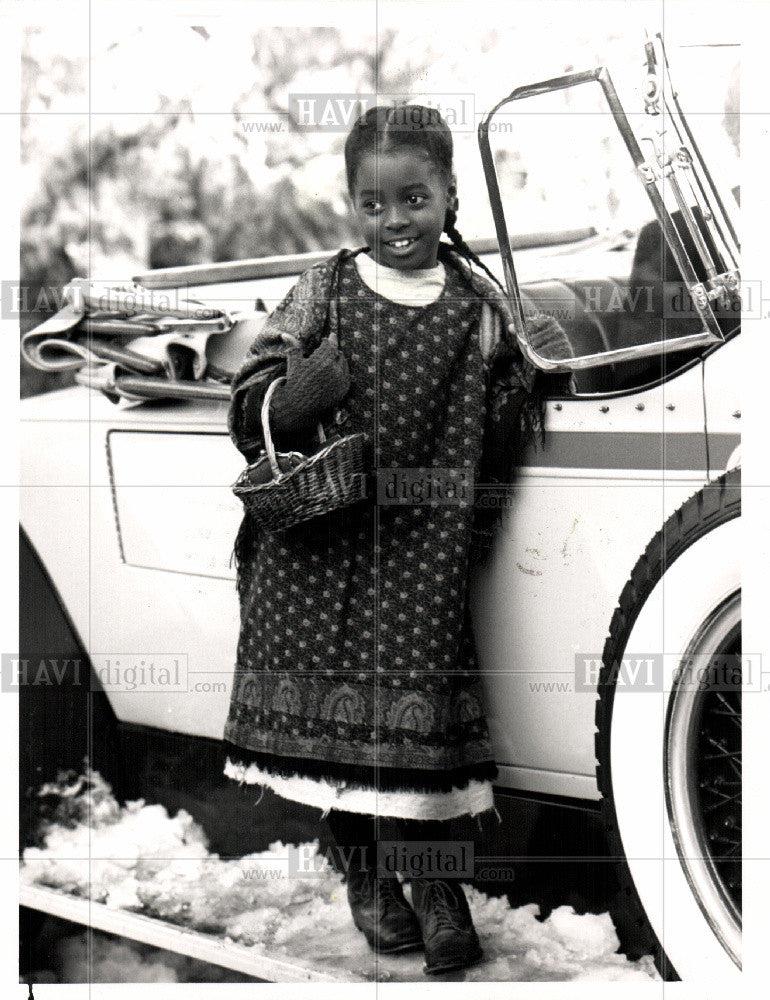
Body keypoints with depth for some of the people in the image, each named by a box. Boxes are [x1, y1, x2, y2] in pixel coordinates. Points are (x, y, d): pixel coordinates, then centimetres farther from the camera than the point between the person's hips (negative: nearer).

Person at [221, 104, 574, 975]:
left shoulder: (478, 301, 6)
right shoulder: (324, 293, 1)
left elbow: (497, 441, 10)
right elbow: (249, 418, 0)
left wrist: (531, 374, -5)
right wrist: (297, 397, -19)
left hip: (427, 551, 0)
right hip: (322, 551, 0)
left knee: (422, 706, -5)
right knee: (337, 710, 4)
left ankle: (434, 882, 12)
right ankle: (363, 874, 24)